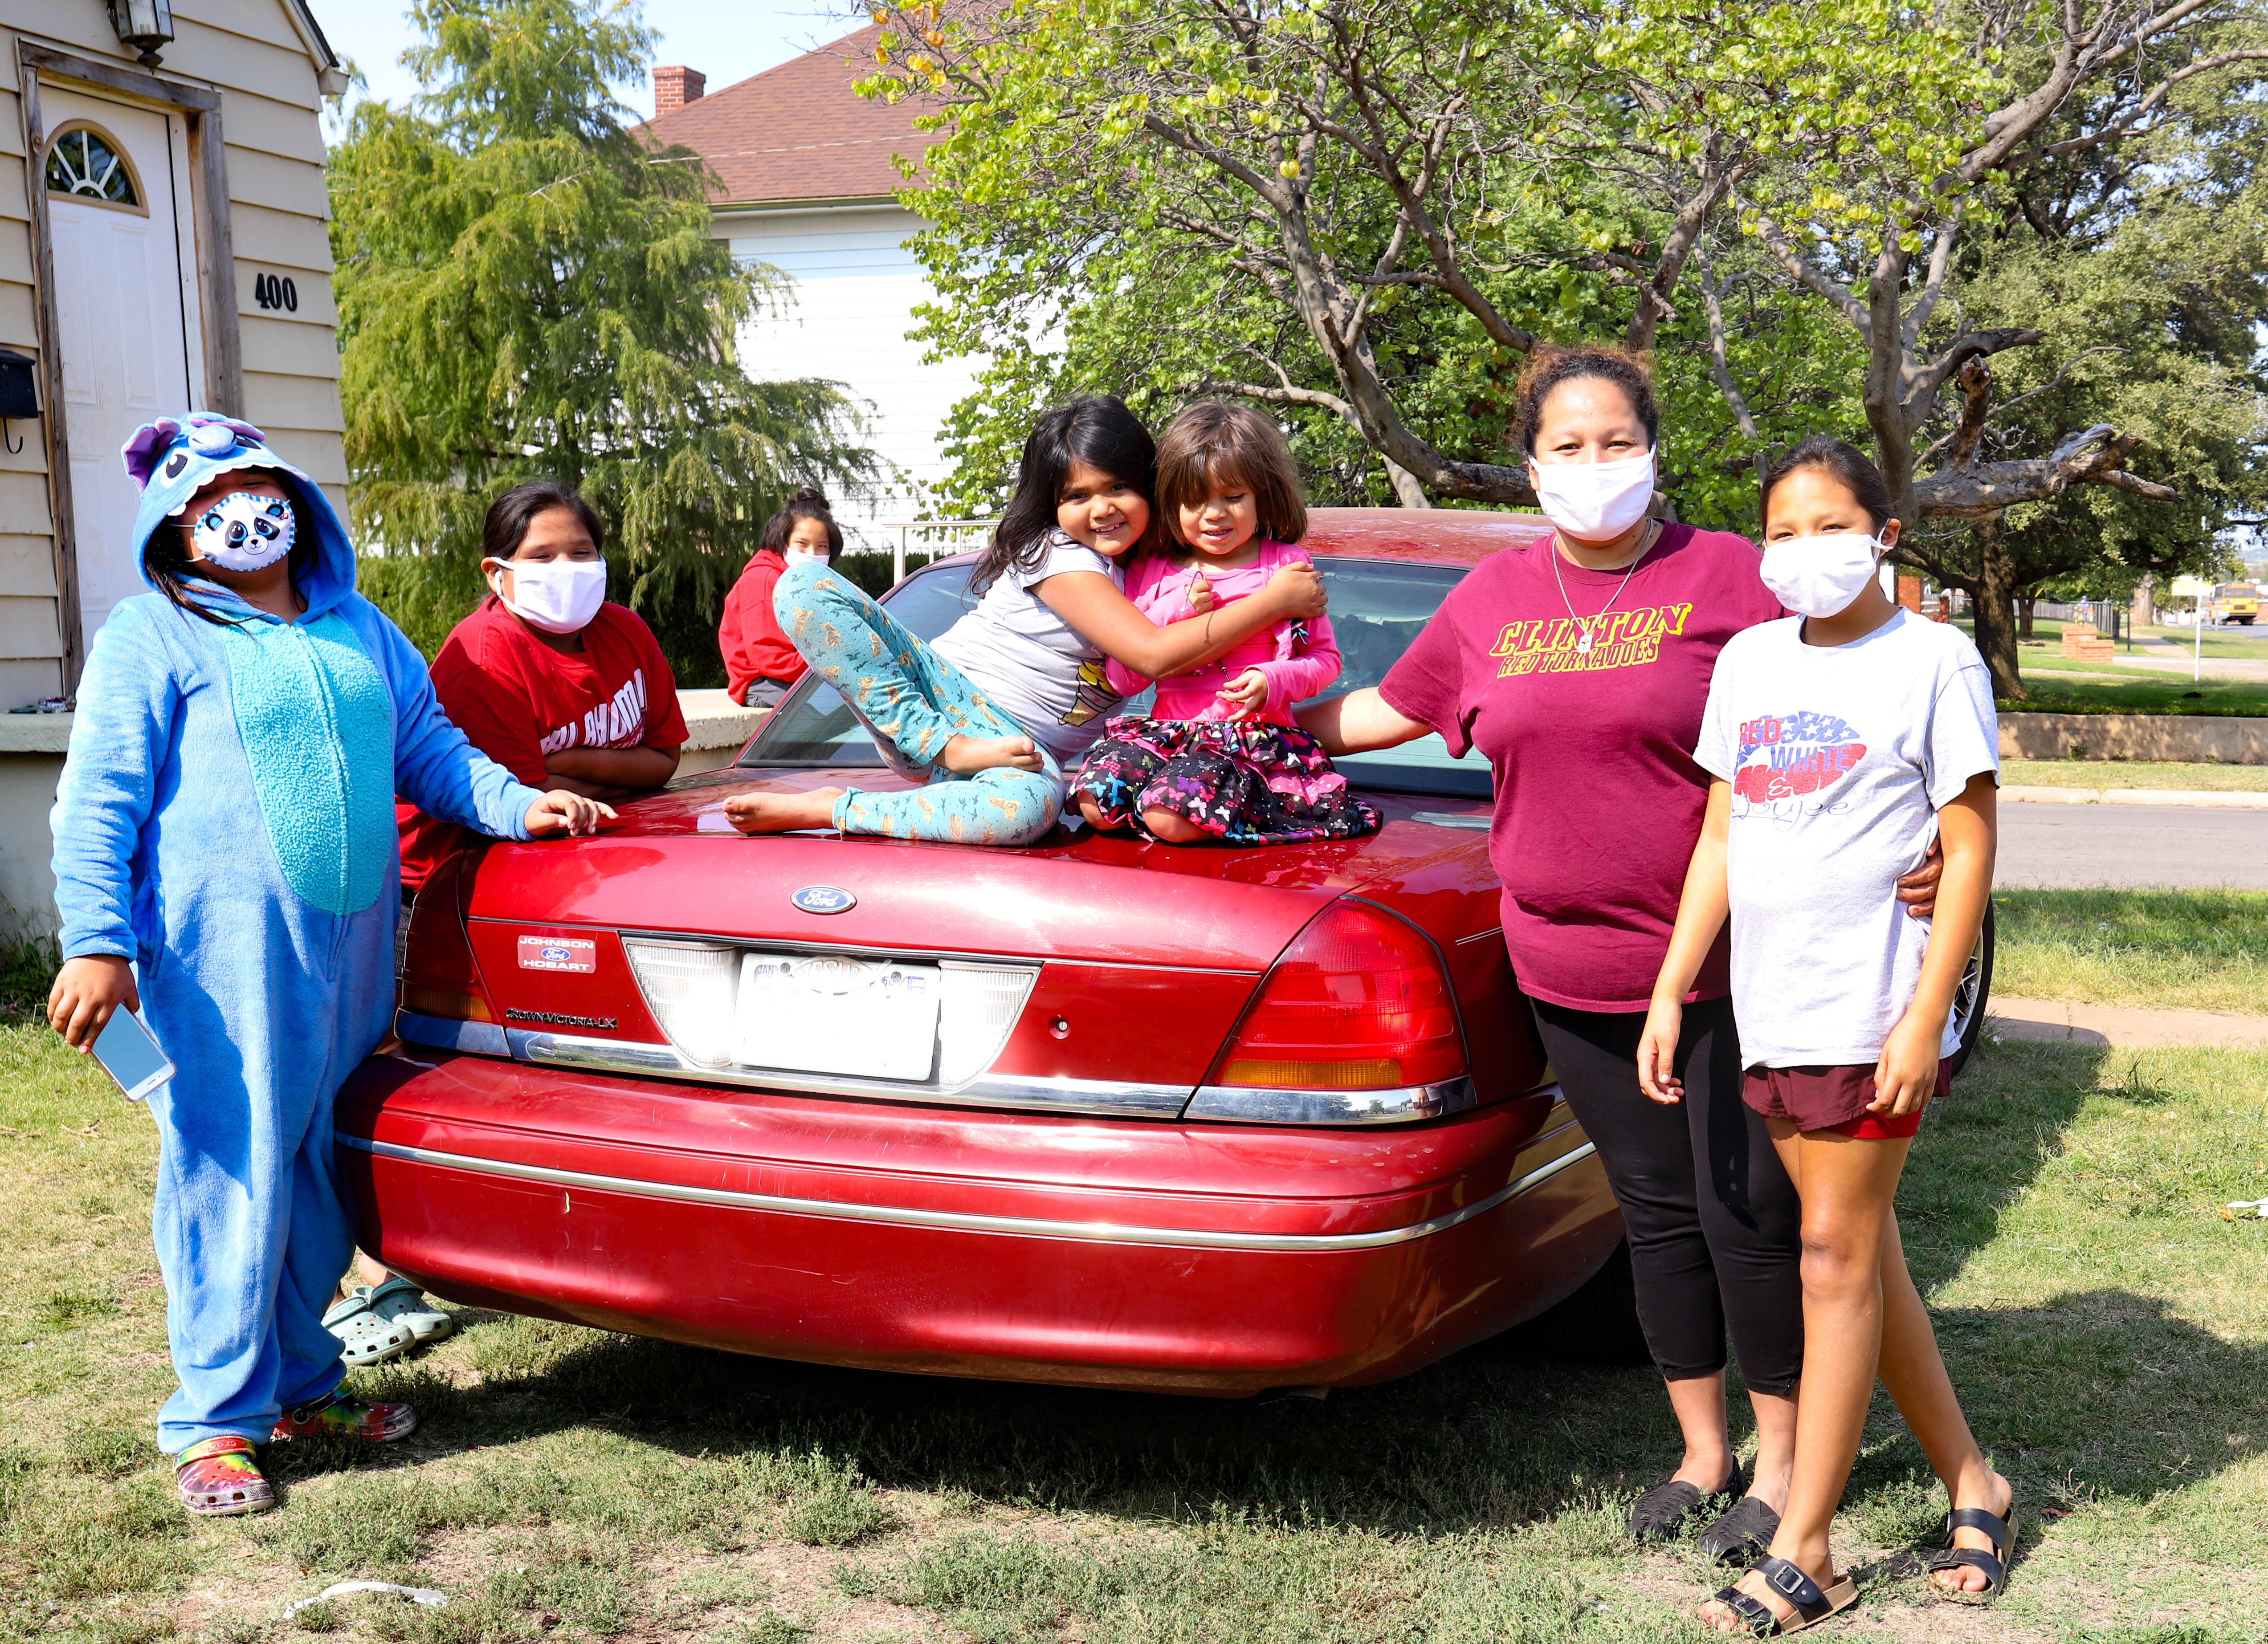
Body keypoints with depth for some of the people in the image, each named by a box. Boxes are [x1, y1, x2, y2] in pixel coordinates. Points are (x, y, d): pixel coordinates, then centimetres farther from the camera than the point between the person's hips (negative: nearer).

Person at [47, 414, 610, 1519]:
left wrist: (517, 805, 6)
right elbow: (97, 803, -4)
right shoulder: (152, 637, 1)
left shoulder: (357, 628, 19)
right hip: (221, 951, -6)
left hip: (352, 944, 6)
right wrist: (98, 943, -13)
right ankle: (216, 1420, 4)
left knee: (322, 1174, 11)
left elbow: (429, 748, 23)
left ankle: (302, 1383, 24)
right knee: (231, 1175, -5)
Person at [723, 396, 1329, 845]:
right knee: (804, 587, -26)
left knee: (1029, 806, -41)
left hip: (1018, 745, 3)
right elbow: (1154, 654, -17)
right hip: (945, 690, -3)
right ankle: (943, 750, -28)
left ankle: (826, 811, -27)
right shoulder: (1060, 555, -8)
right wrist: (1274, 601, -15)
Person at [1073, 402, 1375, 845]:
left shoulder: (1285, 566, 6)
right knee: (1097, 803, -23)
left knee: (1171, 819, -31)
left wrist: (1273, 681, -16)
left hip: (1256, 735, -5)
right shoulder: (1149, 574, 13)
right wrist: (1173, 613, -6)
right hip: (1169, 731, 5)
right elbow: (1122, 681, 7)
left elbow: (1325, 658, 6)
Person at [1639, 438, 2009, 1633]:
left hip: (1874, 1005, -6)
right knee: (1860, 1255, 12)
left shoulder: (1933, 659, -3)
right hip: (1771, 1006, 6)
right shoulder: (1750, 660, 12)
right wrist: (1670, 992, 8)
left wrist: (1927, 1017, -14)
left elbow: (1971, 851, -6)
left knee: (1837, 1258, -3)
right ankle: (1971, 1485, 27)